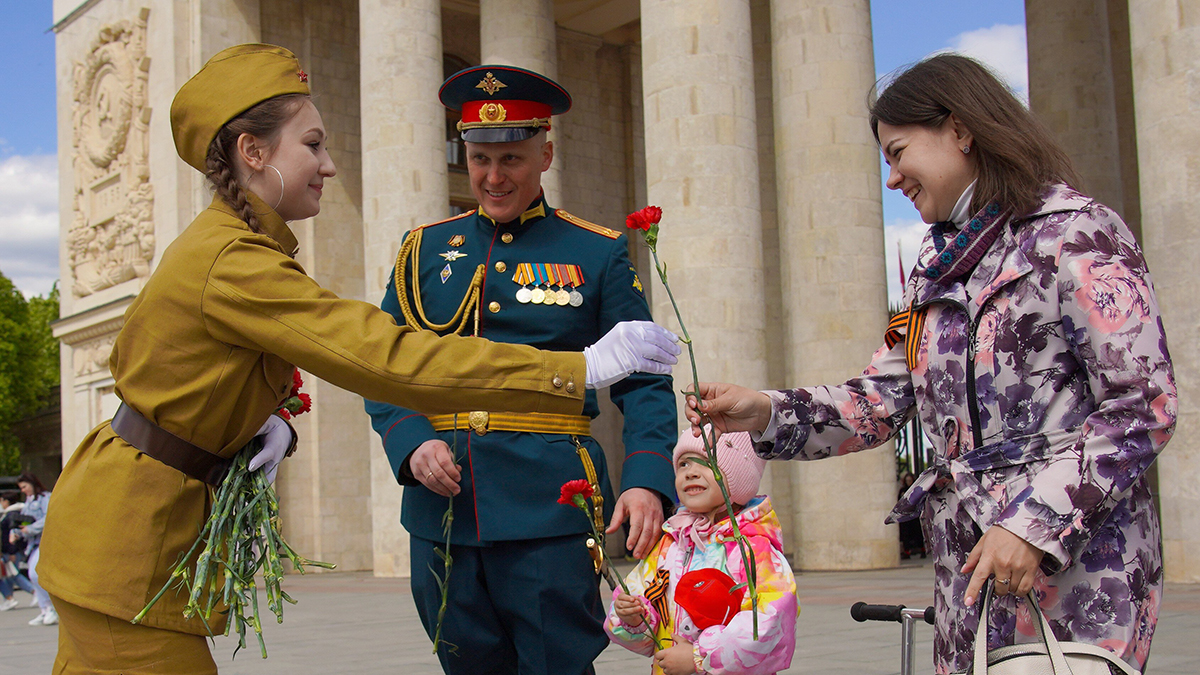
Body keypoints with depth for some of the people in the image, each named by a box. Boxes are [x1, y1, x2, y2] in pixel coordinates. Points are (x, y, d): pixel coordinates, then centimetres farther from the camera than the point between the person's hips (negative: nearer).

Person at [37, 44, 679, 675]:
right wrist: (582, 367, -29)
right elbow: (390, 358, -30)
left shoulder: (217, 240, 8)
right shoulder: (234, 264, -24)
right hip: (127, 531, -10)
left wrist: (265, 421, -5)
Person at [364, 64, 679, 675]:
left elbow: (644, 383, 2)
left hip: (548, 509, -3)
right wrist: (412, 445, -9)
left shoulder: (598, 253, 5)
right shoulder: (425, 251, 12)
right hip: (442, 503, 3)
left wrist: (646, 481, -15)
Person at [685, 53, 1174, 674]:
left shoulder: (1076, 235, -7)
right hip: (970, 565, 7)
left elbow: (1143, 408, -12)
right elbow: (885, 398, 12)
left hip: (1078, 561, -6)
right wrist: (764, 413, -3)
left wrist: (1035, 525, -19)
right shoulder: (938, 266, 17)